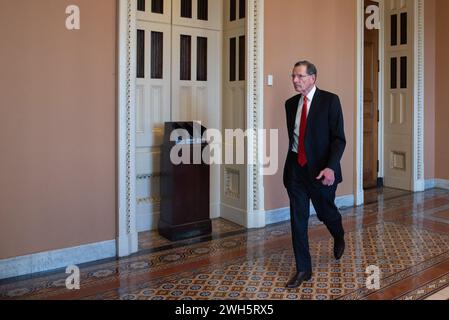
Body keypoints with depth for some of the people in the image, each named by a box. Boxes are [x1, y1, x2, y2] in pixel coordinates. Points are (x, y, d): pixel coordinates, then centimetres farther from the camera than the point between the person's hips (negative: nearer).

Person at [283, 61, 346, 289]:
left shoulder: (330, 100, -8)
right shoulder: (291, 103, 7)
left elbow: (338, 138, -12)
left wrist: (330, 167, -24)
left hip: (321, 169, -4)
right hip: (296, 168, 4)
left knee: (326, 212, 14)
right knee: (297, 220, 3)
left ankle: (339, 238, 49)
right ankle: (303, 270, 14)